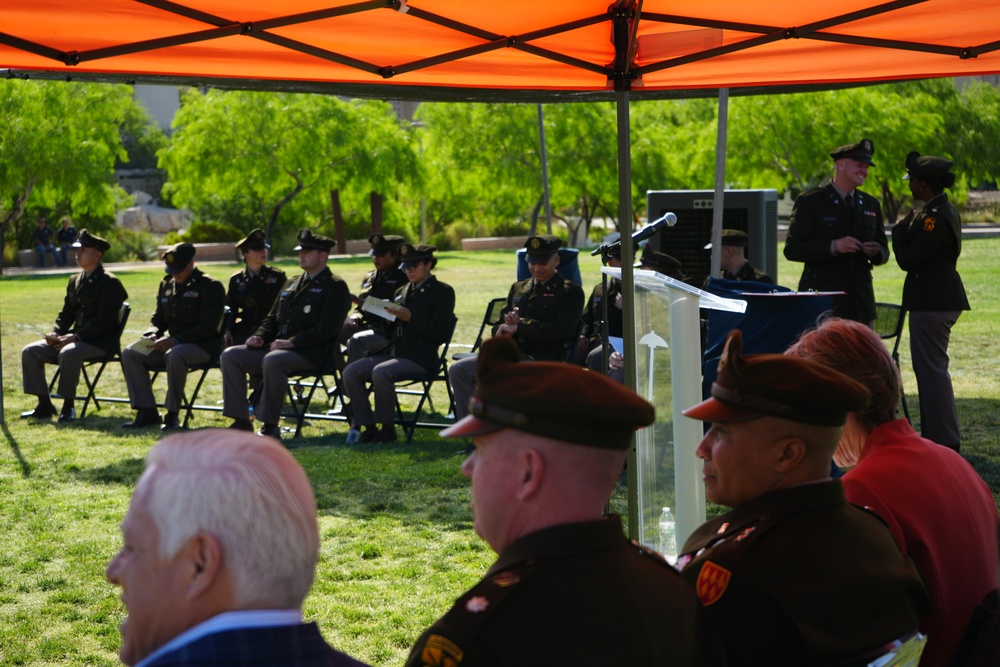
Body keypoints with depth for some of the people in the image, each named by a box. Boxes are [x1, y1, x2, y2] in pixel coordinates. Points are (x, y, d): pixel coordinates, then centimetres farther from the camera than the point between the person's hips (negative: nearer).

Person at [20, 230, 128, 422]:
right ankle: (44, 404, -2)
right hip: (76, 337, 8)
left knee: (68, 353, -38)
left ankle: (68, 406, -25)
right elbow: (66, 313, 19)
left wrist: (75, 336, -23)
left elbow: (103, 320, -18)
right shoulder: (75, 281, 16)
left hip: (100, 341, -8)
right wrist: (55, 333, -2)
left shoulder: (109, 282, -9)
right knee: (30, 352, -6)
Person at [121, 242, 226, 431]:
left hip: (201, 345, -7)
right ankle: (146, 412, -10)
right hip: (171, 343, 7)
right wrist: (152, 334, -5)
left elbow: (208, 327, -17)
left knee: (175, 355, -39)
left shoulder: (211, 286, -9)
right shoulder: (166, 285, 13)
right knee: (130, 353, -11)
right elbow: (158, 319, 20)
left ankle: (172, 414, -26)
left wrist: (175, 340, -24)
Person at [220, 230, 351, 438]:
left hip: (310, 354, -8)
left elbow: (326, 329, -13)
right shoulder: (292, 284, 24)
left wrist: (292, 342, -21)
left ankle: (270, 425, -26)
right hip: (276, 348, 8)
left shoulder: (335, 287, -1)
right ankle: (241, 421, -9)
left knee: (273, 360, -38)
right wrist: (260, 336, 4)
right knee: (230, 356, -9)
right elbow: (272, 318, 27)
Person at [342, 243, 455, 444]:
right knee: (351, 372, -17)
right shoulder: (402, 292, 23)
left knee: (381, 372, -34)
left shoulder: (442, 292, 2)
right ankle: (364, 427, -12)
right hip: (392, 351, 7)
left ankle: (386, 429, -20)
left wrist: (410, 318, -16)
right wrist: (388, 318, 0)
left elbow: (441, 333, -9)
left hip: (419, 357, -7)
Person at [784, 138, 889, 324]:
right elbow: (792, 249, -8)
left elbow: (884, 252, 18)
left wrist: (876, 252, -6)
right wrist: (833, 247, -20)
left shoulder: (871, 204, 17)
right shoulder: (810, 201, -1)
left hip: (860, 303, 5)